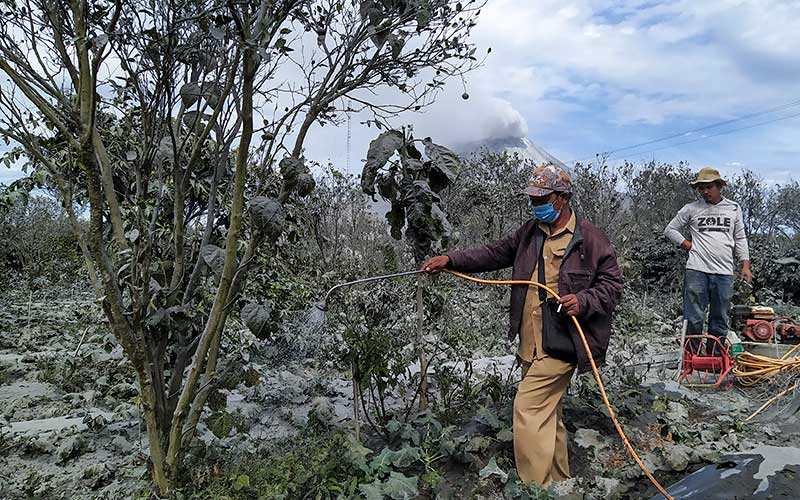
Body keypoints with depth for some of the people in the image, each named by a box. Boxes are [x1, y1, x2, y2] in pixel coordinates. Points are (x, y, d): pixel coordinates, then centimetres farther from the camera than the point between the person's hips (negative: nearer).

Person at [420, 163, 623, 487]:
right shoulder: (530, 232, 11)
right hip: (531, 344, 7)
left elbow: (612, 284, -4)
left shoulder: (589, 238, -8)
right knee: (547, 413, 17)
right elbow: (495, 253, 15)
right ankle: (559, 480, 32)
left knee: (528, 408, -12)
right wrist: (451, 260, 6)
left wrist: (583, 301, -21)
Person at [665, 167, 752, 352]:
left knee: (720, 320, 8)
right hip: (697, 270, -2)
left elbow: (740, 239, 15)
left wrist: (745, 265, 7)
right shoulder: (691, 209, 5)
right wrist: (688, 245, 0)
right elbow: (670, 230, 12)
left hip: (724, 273, 3)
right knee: (694, 319, -5)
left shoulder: (734, 208, 12)